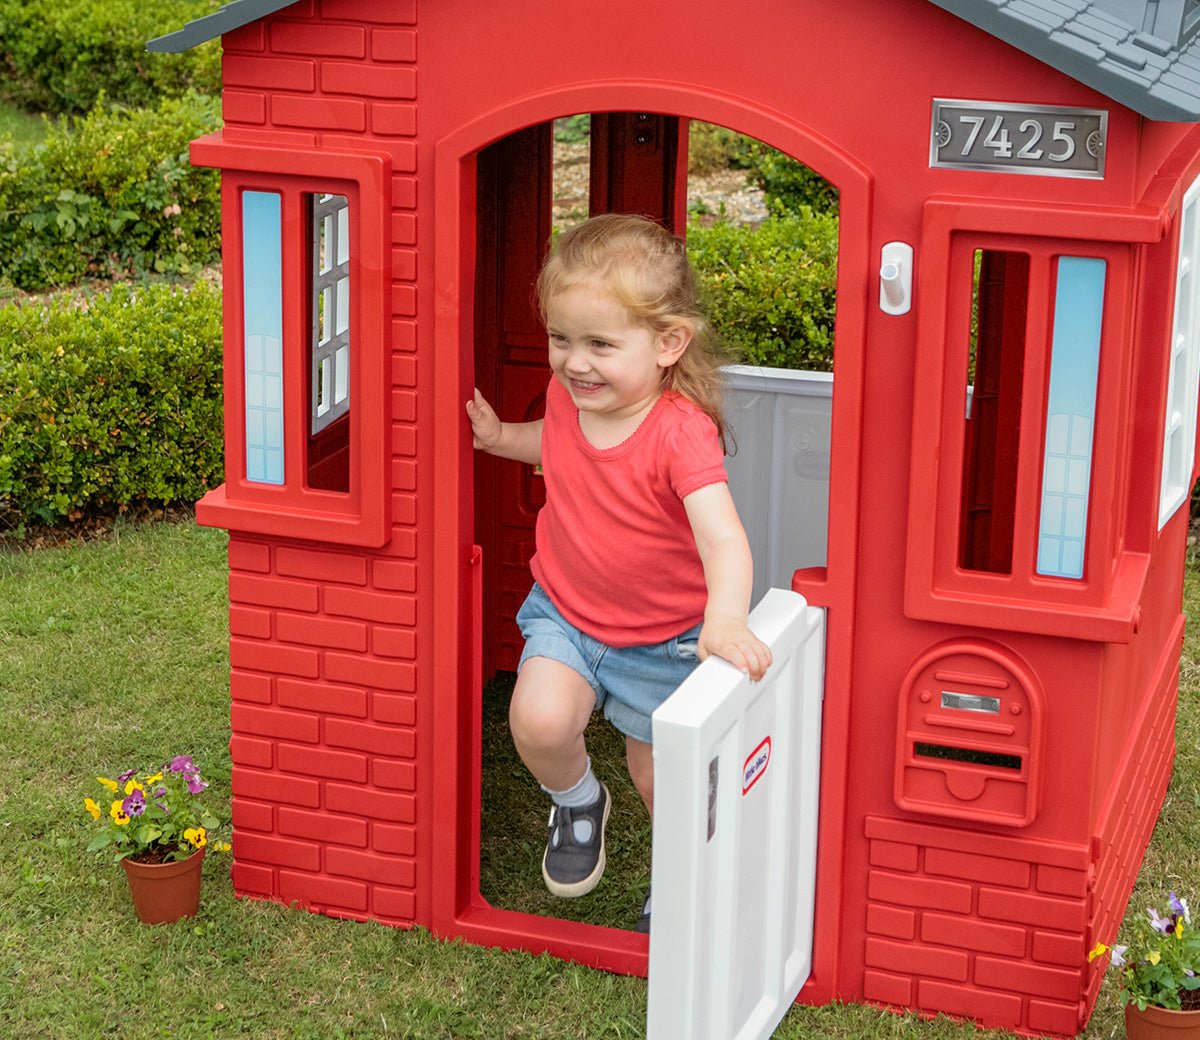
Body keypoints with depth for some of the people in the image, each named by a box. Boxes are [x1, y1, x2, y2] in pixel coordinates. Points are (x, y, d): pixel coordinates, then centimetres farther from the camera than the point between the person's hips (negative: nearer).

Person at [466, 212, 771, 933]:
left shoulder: (681, 431, -31)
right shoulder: (568, 394, -12)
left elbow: (723, 537, -45)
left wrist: (725, 621, -62)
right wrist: (500, 437, -1)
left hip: (662, 635, -4)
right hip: (564, 610, 4)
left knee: (660, 774, 12)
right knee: (539, 720, -21)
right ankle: (577, 801, 14)